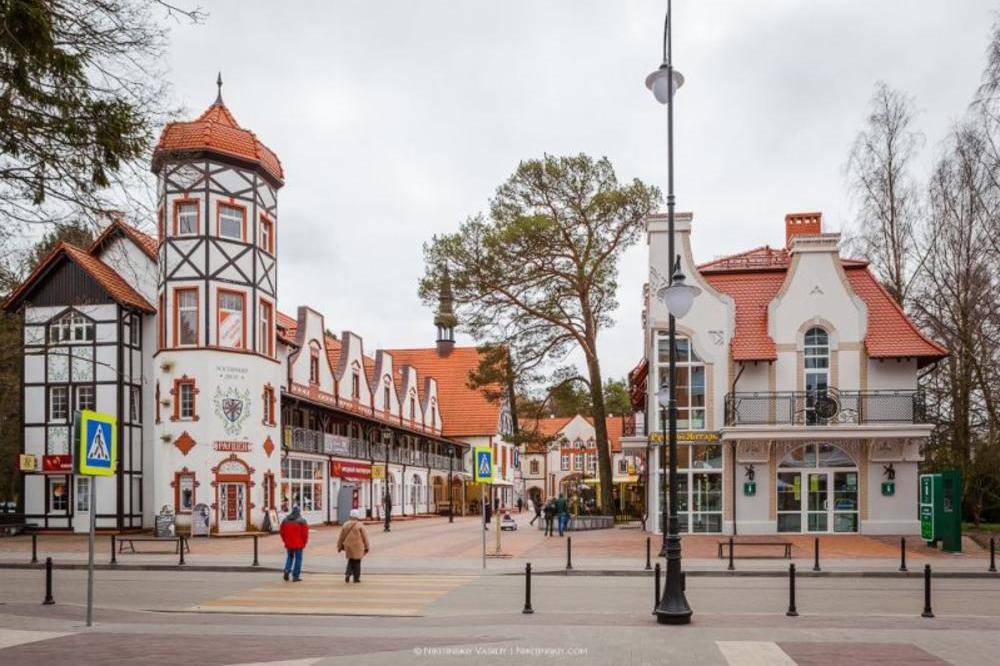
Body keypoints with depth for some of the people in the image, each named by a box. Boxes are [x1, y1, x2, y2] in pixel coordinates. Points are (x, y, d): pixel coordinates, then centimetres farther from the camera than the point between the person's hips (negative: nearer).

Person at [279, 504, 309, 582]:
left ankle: (287, 570, -1)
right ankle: (296, 576, 4)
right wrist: (304, 543, 2)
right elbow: (305, 533, -10)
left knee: (289, 557, 21)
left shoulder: (285, 520, 5)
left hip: (288, 544, 4)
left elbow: (282, 532, 8)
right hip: (298, 544, -4)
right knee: (298, 559, 5)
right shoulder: (302, 521, -8)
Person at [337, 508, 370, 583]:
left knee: (351, 560, 20)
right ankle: (356, 578, 7)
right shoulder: (360, 525, -9)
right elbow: (365, 537, -5)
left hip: (348, 546, 4)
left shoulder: (345, 525, 2)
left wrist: (340, 546, 19)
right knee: (357, 562, 6)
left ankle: (348, 573, 1)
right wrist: (366, 547, 6)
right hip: (357, 547, -4)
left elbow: (341, 537, 8)